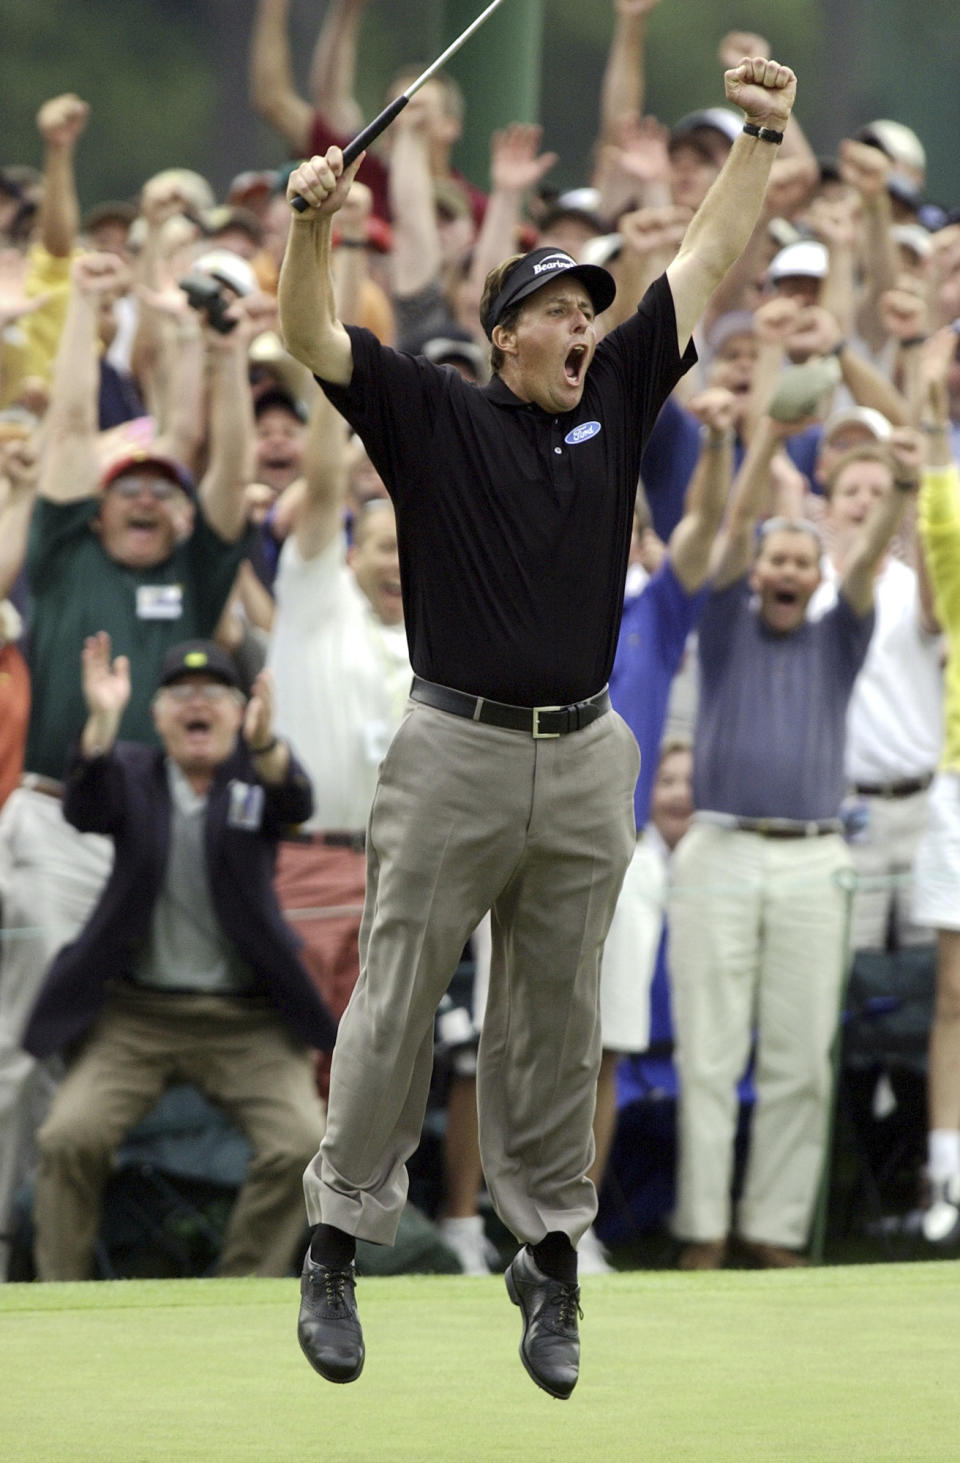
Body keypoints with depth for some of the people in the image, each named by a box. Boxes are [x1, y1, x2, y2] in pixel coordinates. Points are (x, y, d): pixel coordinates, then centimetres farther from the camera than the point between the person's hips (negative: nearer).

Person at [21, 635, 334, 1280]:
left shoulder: (255, 773, 4)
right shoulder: (133, 771, 5)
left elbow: (296, 803, -19)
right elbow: (87, 810, -16)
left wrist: (264, 743, -42)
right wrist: (102, 720, -34)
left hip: (247, 1019, 0)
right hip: (135, 1012, 0)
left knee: (301, 1144, -19)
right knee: (70, 1138, -19)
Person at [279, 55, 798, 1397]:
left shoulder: (616, 405, 11)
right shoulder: (433, 417, 1)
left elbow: (705, 266, 9)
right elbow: (312, 339, -10)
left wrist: (759, 139, 0)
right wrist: (315, 222, -27)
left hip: (584, 760, 3)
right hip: (453, 753, -3)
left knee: (557, 1028, 8)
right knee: (395, 1012, 0)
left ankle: (550, 1259, 14)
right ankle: (337, 1248, 7)